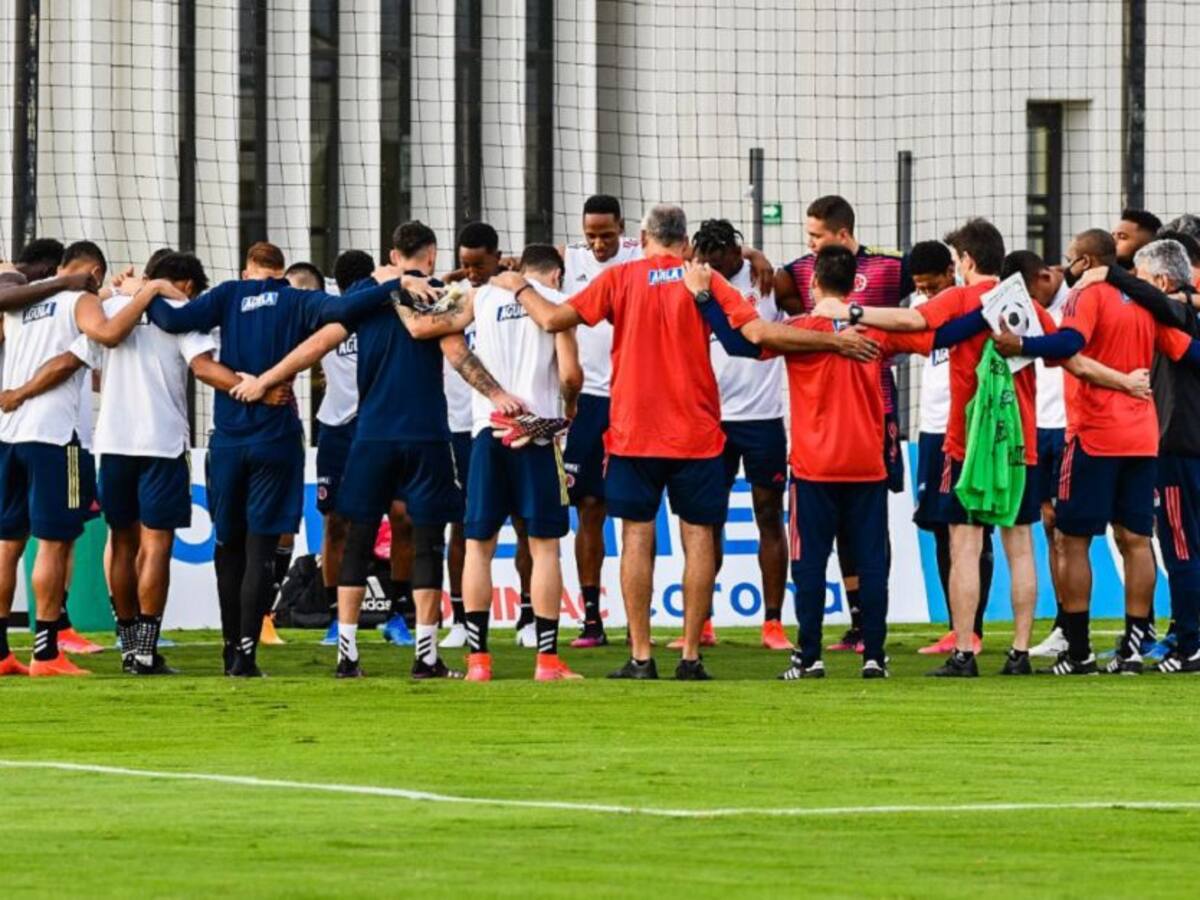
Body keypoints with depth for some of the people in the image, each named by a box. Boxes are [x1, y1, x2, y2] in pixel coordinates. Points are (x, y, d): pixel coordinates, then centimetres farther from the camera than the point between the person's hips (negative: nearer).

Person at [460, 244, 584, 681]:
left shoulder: (481, 297, 12)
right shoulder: (556, 302, 3)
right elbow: (570, 373, -4)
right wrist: (570, 406, 15)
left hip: (488, 427, 2)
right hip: (537, 430, -2)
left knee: (479, 543, 7)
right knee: (544, 544, 3)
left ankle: (478, 658, 3)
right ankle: (547, 658, 0)